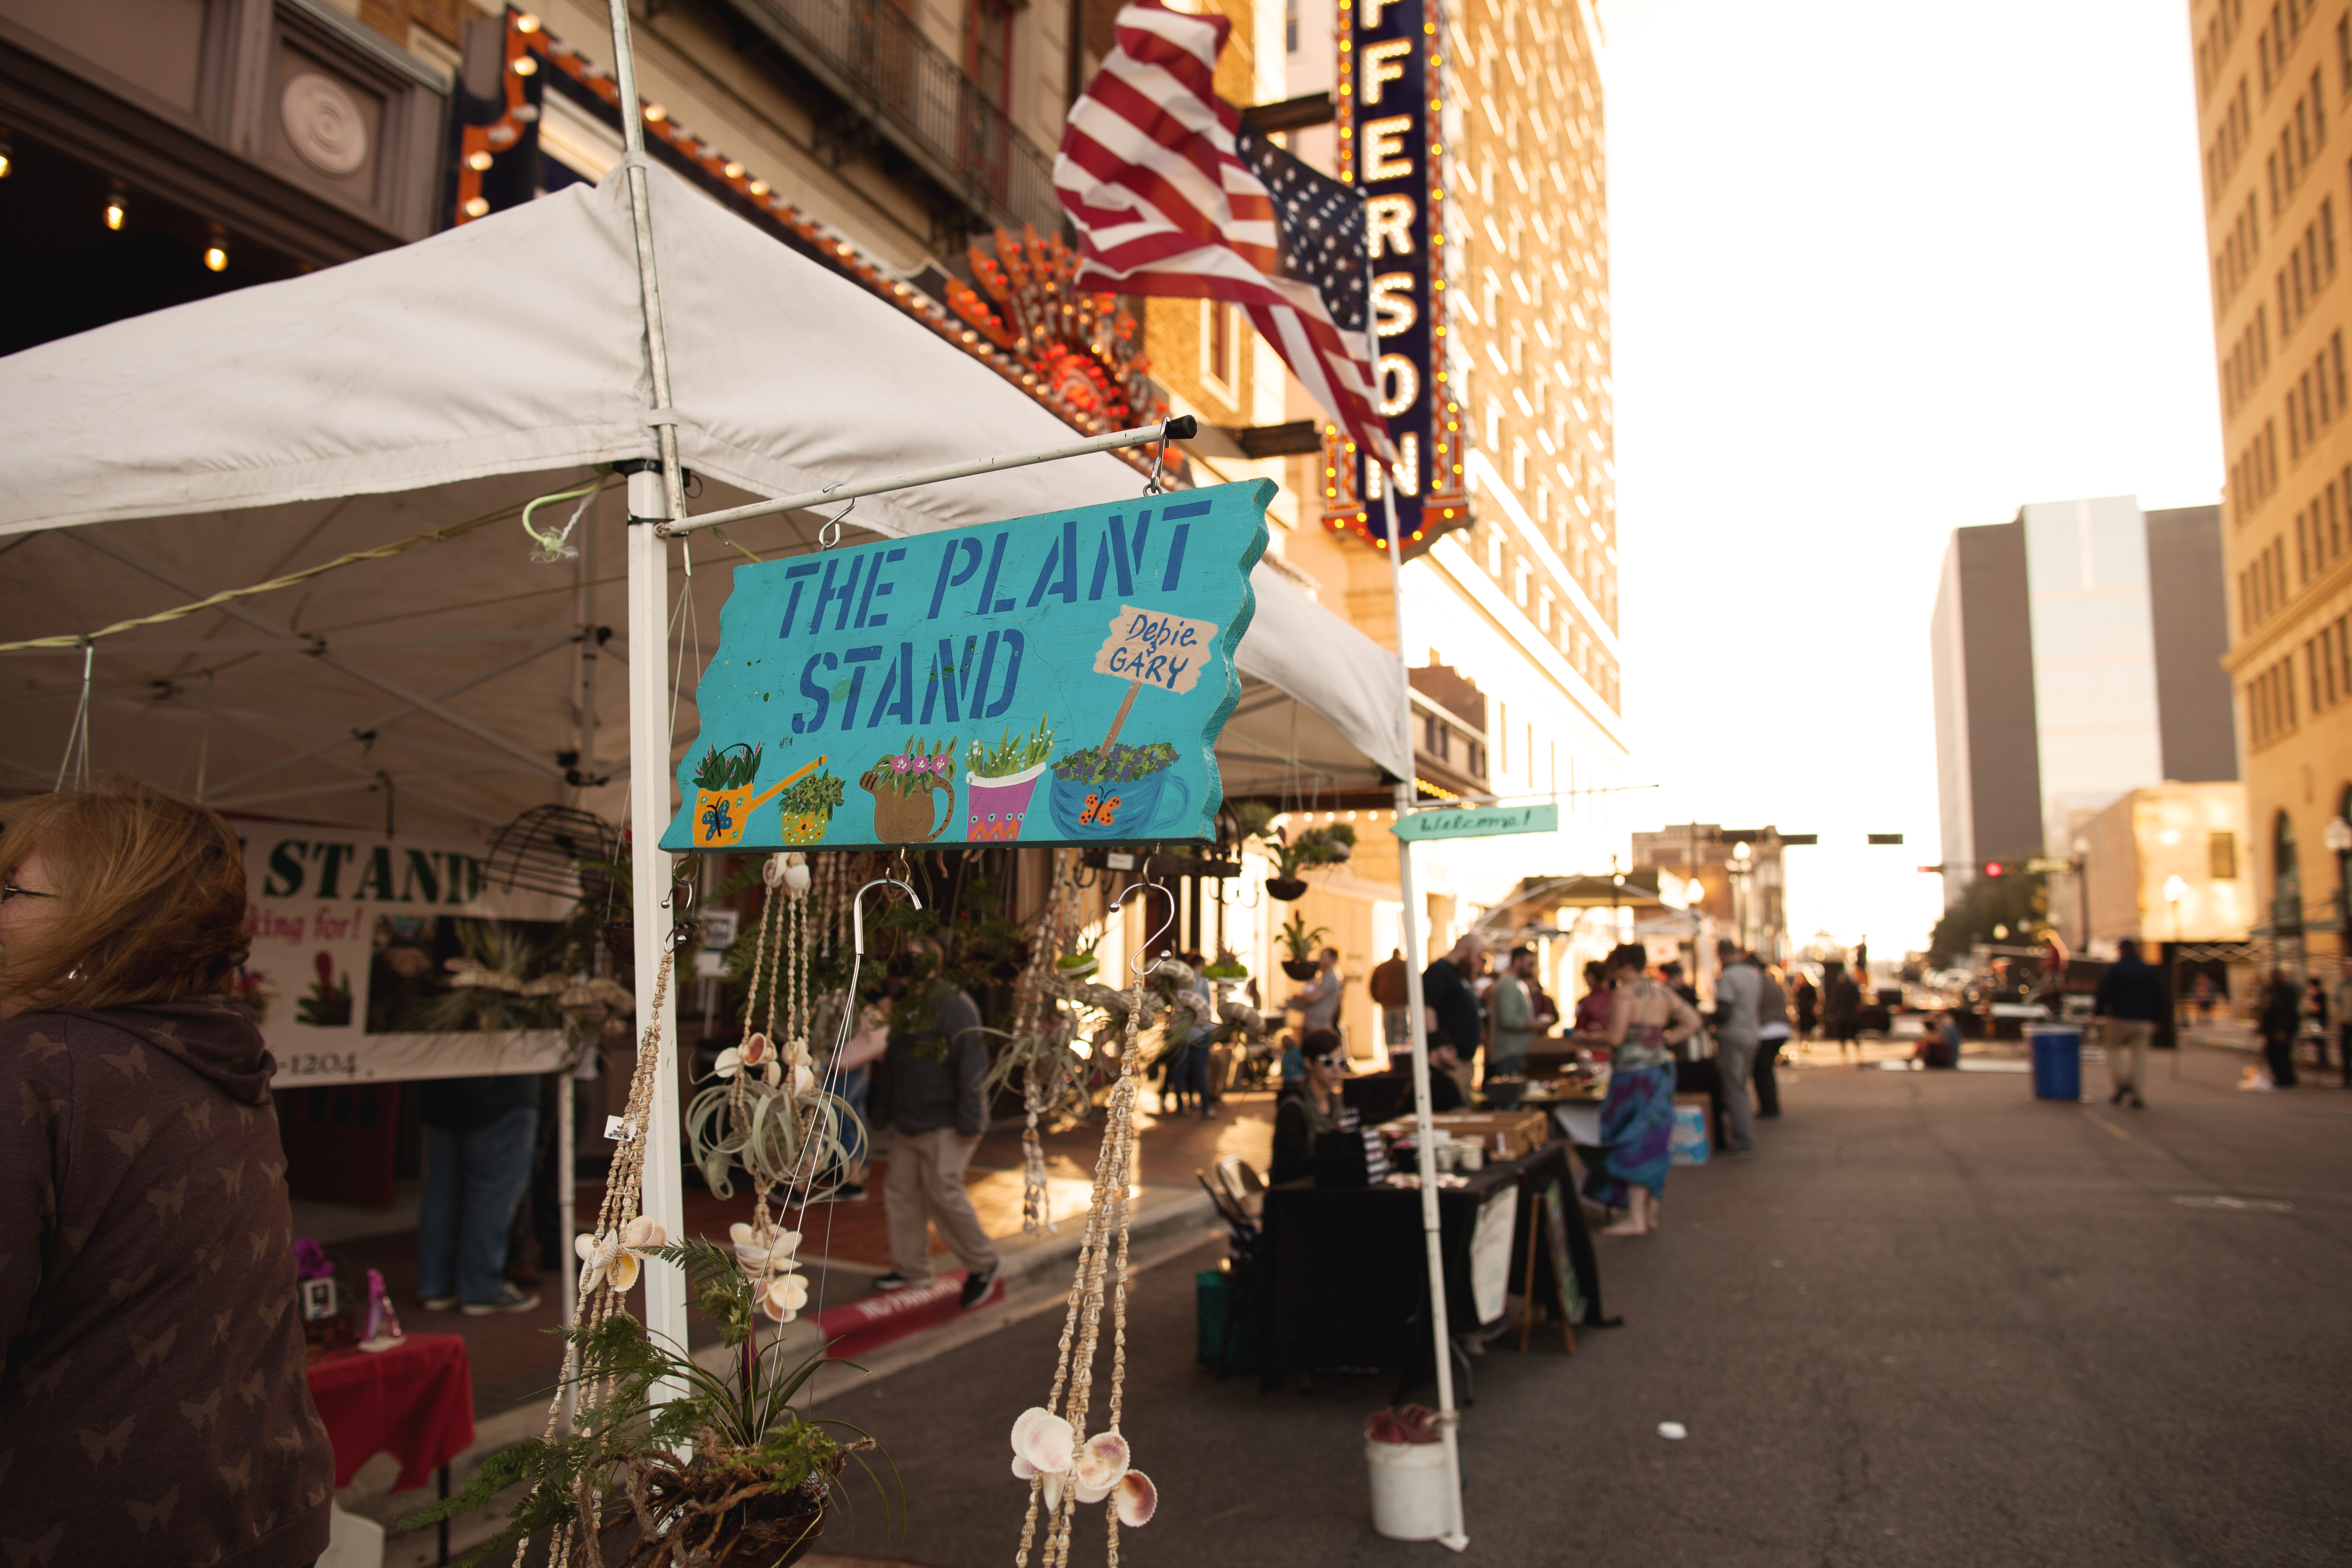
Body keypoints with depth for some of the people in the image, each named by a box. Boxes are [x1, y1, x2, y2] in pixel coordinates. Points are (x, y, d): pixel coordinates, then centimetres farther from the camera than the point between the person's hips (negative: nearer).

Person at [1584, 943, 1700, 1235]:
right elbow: (1692, 1021, 9)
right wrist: (1664, 1041, 9)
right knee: (1654, 1144, 12)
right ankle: (1651, 1213, 18)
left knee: (1632, 1144, -4)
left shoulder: (1624, 995, -13)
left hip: (1634, 1073, -8)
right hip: (1661, 1068, 8)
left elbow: (1615, 1038, -20)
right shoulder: (1662, 992, 11)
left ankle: (1635, 1219, -4)